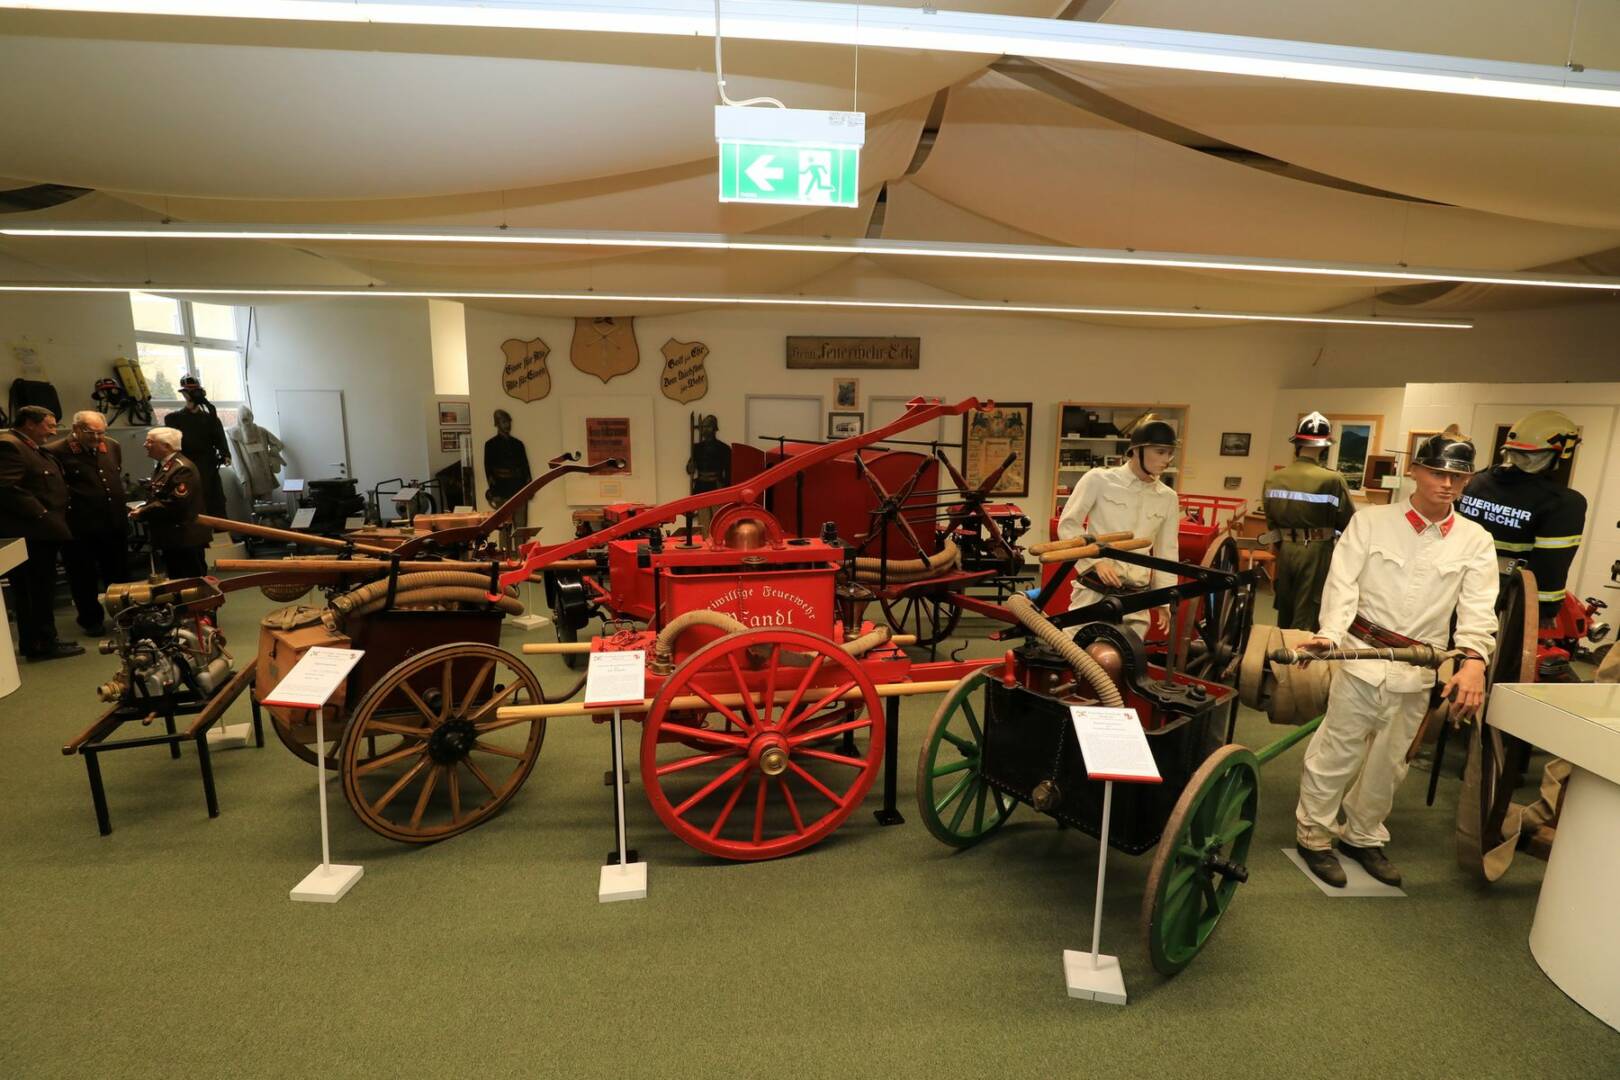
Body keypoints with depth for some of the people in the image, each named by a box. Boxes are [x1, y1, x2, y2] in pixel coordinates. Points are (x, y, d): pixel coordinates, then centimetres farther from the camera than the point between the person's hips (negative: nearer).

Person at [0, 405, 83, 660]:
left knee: (38, 592, 15)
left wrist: (51, 518, 12)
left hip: (38, 533, 10)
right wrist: (40, 514, -19)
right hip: (29, 534, -10)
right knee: (38, 592, -3)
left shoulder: (32, 448, 19)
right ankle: (41, 644, 5)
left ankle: (37, 643, 24)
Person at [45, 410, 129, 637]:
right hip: (79, 527, -5)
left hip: (114, 523, 5)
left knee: (119, 573, 17)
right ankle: (91, 619, 25)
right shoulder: (56, 452, -13)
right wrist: (62, 517, -16)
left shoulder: (112, 447, 7)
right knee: (84, 576, 10)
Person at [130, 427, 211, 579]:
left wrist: (143, 513, -17)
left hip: (186, 539, -10)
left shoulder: (182, 468, -19)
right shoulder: (163, 466, 13)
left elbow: (175, 505, -26)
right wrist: (142, 508, 4)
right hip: (172, 538, 10)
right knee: (177, 582, 16)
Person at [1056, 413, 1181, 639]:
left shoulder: (1168, 498, 6)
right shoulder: (1099, 479, -5)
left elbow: (1167, 554, 13)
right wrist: (1096, 560, -14)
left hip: (1135, 599, 3)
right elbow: (1067, 526, -2)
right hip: (1093, 592, -3)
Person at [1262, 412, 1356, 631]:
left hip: (1285, 550, 5)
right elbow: (1349, 522, -7)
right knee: (1306, 619, 4)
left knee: (1284, 616, 18)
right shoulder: (1332, 480, -15)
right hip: (1316, 552, -5)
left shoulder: (1273, 479, 1)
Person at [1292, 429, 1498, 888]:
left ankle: (1363, 836, 35)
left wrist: (1473, 660, -23)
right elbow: (1343, 582, -9)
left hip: (1419, 669, 4)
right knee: (1337, 751, 2)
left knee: (1389, 761, 17)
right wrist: (1330, 633, -26)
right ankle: (1314, 834, 18)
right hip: (1362, 655, -3)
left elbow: (1478, 607, -5)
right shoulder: (1371, 520, -3)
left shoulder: (1475, 541, 4)